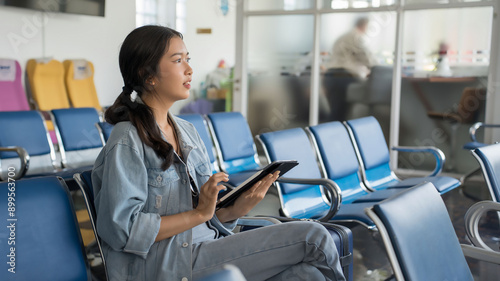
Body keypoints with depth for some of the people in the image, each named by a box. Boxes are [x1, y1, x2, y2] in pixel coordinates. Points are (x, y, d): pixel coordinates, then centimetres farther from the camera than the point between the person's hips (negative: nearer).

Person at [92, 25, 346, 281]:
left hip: (205, 248, 7)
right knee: (313, 238, -13)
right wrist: (198, 214, -16)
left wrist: (238, 208, -8)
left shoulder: (186, 131, 14)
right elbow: (122, 229, -17)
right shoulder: (127, 142, -9)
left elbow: (209, 215, 13)